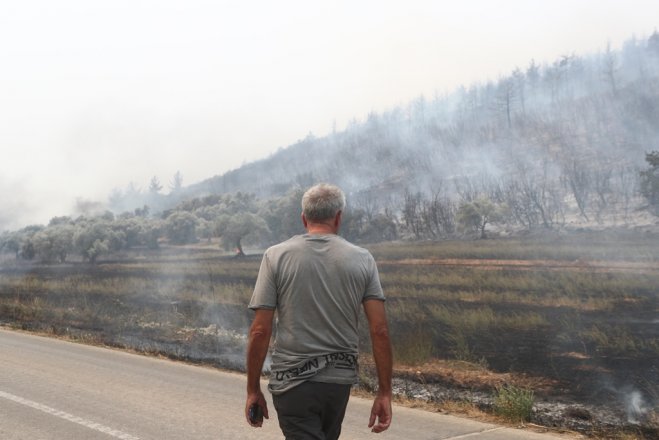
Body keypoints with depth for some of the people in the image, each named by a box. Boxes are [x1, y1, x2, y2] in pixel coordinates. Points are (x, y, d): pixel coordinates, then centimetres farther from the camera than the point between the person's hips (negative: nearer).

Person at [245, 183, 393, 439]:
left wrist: (253, 390, 1)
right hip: (341, 380, 4)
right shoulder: (362, 259, -1)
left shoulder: (276, 256, -5)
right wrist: (384, 393, 0)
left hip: (293, 381, -3)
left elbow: (260, 331, -9)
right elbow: (379, 331, -6)